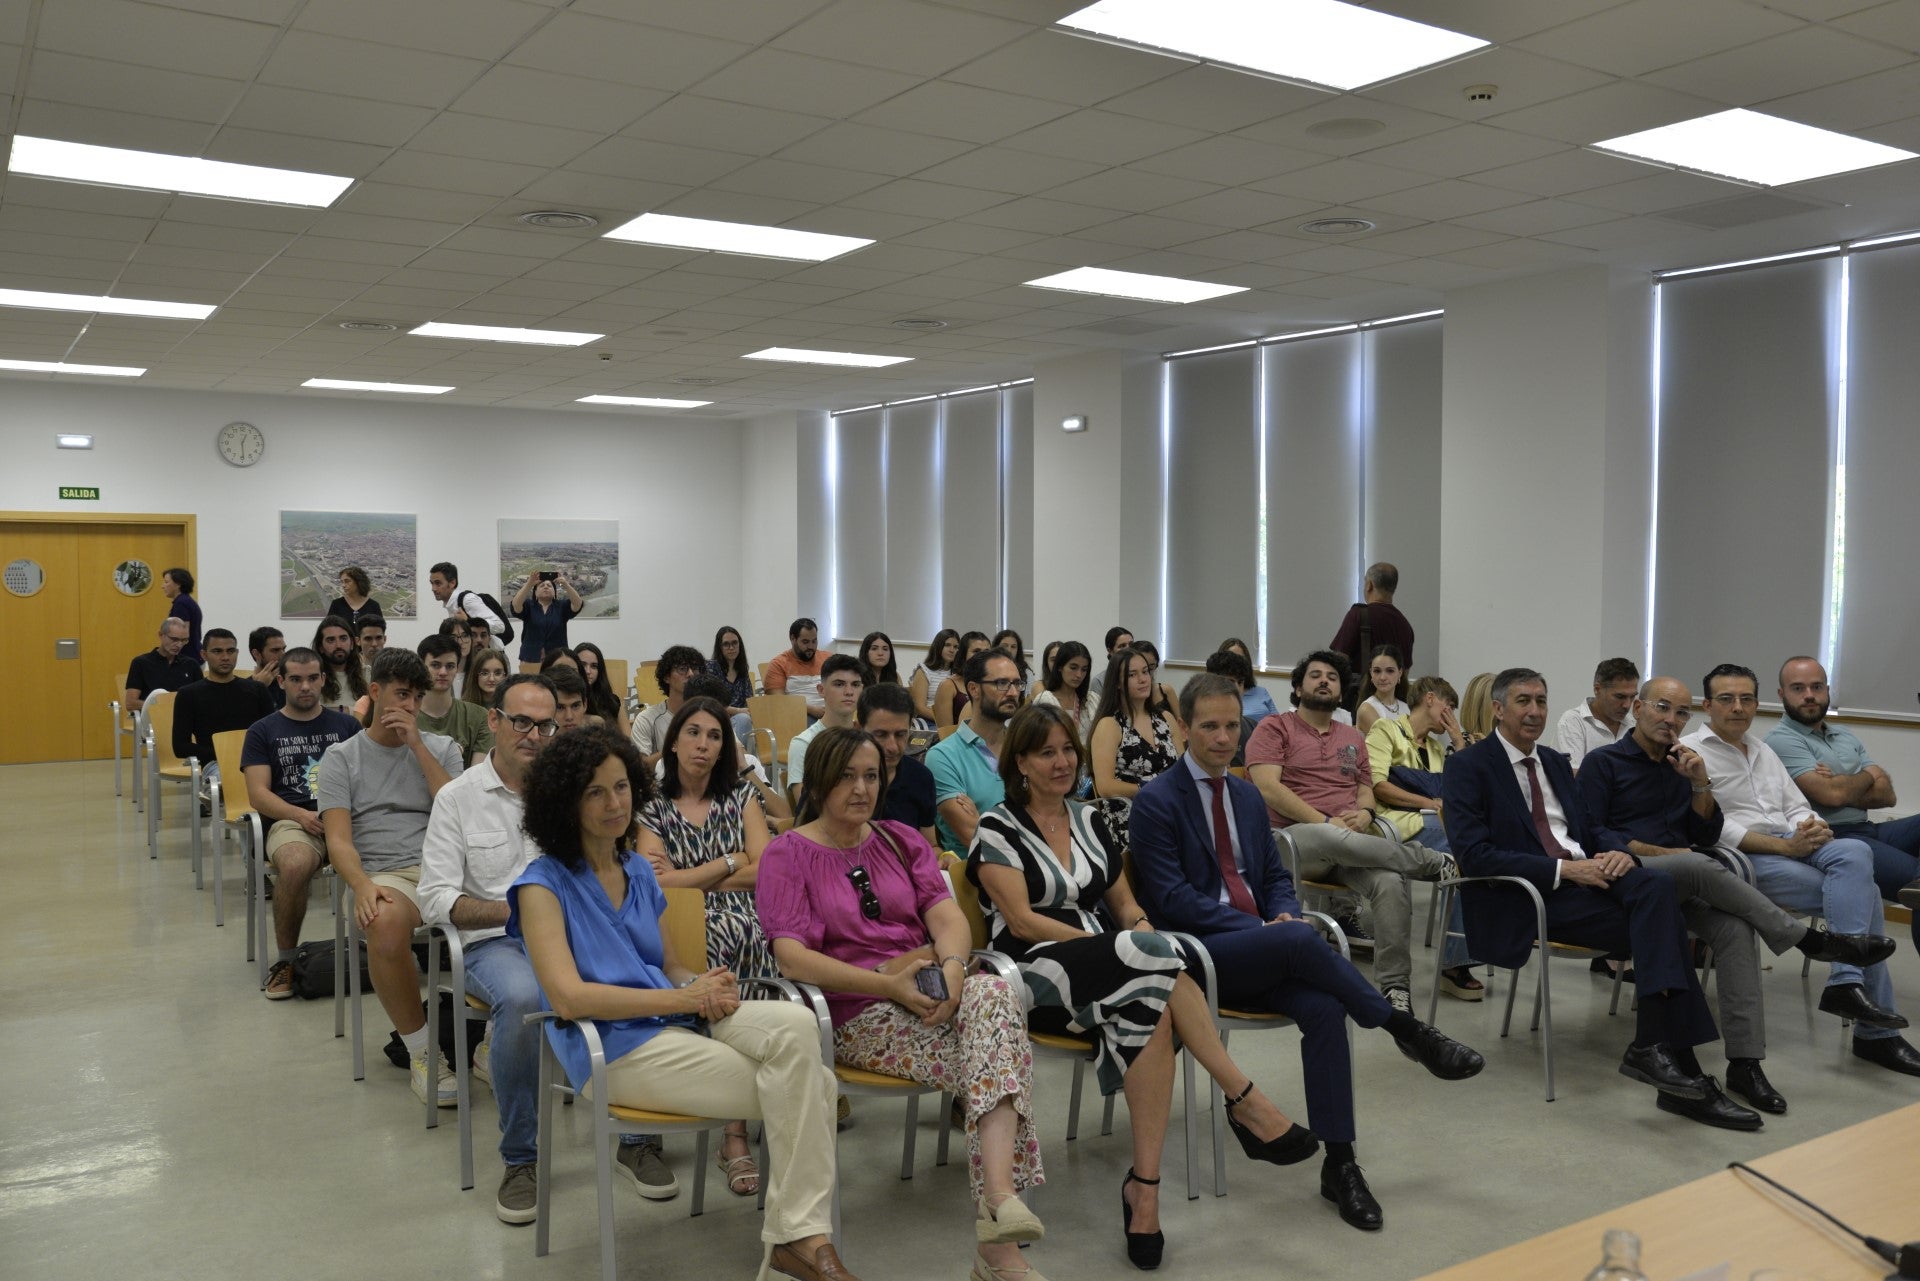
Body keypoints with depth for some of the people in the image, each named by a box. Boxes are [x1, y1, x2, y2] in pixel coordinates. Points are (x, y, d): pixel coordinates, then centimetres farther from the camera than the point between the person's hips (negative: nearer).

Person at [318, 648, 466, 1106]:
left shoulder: (441, 748, 18)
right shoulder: (342, 756, 14)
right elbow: (338, 840, 2)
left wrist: (417, 745, -1)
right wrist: (362, 885, -20)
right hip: (385, 874, -1)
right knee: (386, 922, -40)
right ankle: (422, 1054, -20)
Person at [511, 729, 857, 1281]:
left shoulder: (638, 871, 17)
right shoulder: (544, 884, -3)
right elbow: (568, 997, -16)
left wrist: (707, 985, -3)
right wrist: (685, 997, -18)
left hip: (680, 1021, 6)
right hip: (615, 1048, -6)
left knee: (795, 1023, -25)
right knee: (807, 1089, -22)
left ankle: (799, 1235, -19)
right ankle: (795, 1235, -7)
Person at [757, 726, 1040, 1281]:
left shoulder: (902, 841, 18)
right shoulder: (787, 855, 3)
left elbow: (949, 917, 5)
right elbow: (793, 957, -11)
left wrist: (952, 967, -18)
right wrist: (889, 984, -19)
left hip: (934, 994, 4)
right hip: (857, 1017, -4)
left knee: (996, 992, -32)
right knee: (999, 1052, -28)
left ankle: (998, 1194, -41)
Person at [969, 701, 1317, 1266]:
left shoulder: (1089, 820, 18)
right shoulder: (997, 829, -1)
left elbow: (1125, 904, 19)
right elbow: (1022, 921, -11)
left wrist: (1139, 934, -7)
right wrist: (1123, 945, -18)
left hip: (1107, 977, 5)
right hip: (1036, 975, -5)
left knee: (1151, 1004, -34)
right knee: (1152, 957, -33)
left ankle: (1145, 1186, -33)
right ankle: (1248, 1105, -27)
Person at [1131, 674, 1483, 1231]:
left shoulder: (1246, 796, 17)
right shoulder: (1156, 801, -5)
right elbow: (1171, 898, -12)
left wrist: (1284, 914, -5)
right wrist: (1263, 930, -17)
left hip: (1261, 947, 6)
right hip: (1198, 952, -6)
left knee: (1324, 1008, -25)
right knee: (1301, 940, -33)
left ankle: (1339, 1164, -18)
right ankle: (1407, 1031, -14)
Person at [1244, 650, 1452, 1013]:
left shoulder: (1353, 738, 27)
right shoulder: (1274, 728, 9)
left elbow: (1367, 789, 24)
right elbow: (1267, 787, -5)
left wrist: (1365, 813, -2)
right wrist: (1325, 822, -13)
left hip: (1350, 840, 4)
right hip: (1294, 838, -4)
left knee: (1391, 881, -30)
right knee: (1332, 840, -41)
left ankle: (1395, 986, -26)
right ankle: (1436, 863, -25)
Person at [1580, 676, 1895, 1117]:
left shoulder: (1681, 765, 20)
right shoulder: (1603, 762, 3)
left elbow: (1707, 836, 14)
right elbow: (1593, 833, -5)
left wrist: (1699, 782, -2)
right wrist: (1663, 853, -12)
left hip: (1681, 883, 5)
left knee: (1736, 929, -27)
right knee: (1698, 866, -36)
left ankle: (1744, 1063, -30)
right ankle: (1809, 939, -24)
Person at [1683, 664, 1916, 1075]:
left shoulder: (1764, 752, 23)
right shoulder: (1691, 752, -2)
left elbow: (1797, 807, 18)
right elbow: (1711, 827, -13)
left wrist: (1814, 828, -7)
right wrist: (1783, 846, -19)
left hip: (1792, 846, 7)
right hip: (1743, 857, -7)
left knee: (1855, 853, -24)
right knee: (1861, 892, -19)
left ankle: (1845, 981, -23)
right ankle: (1876, 1031, -13)